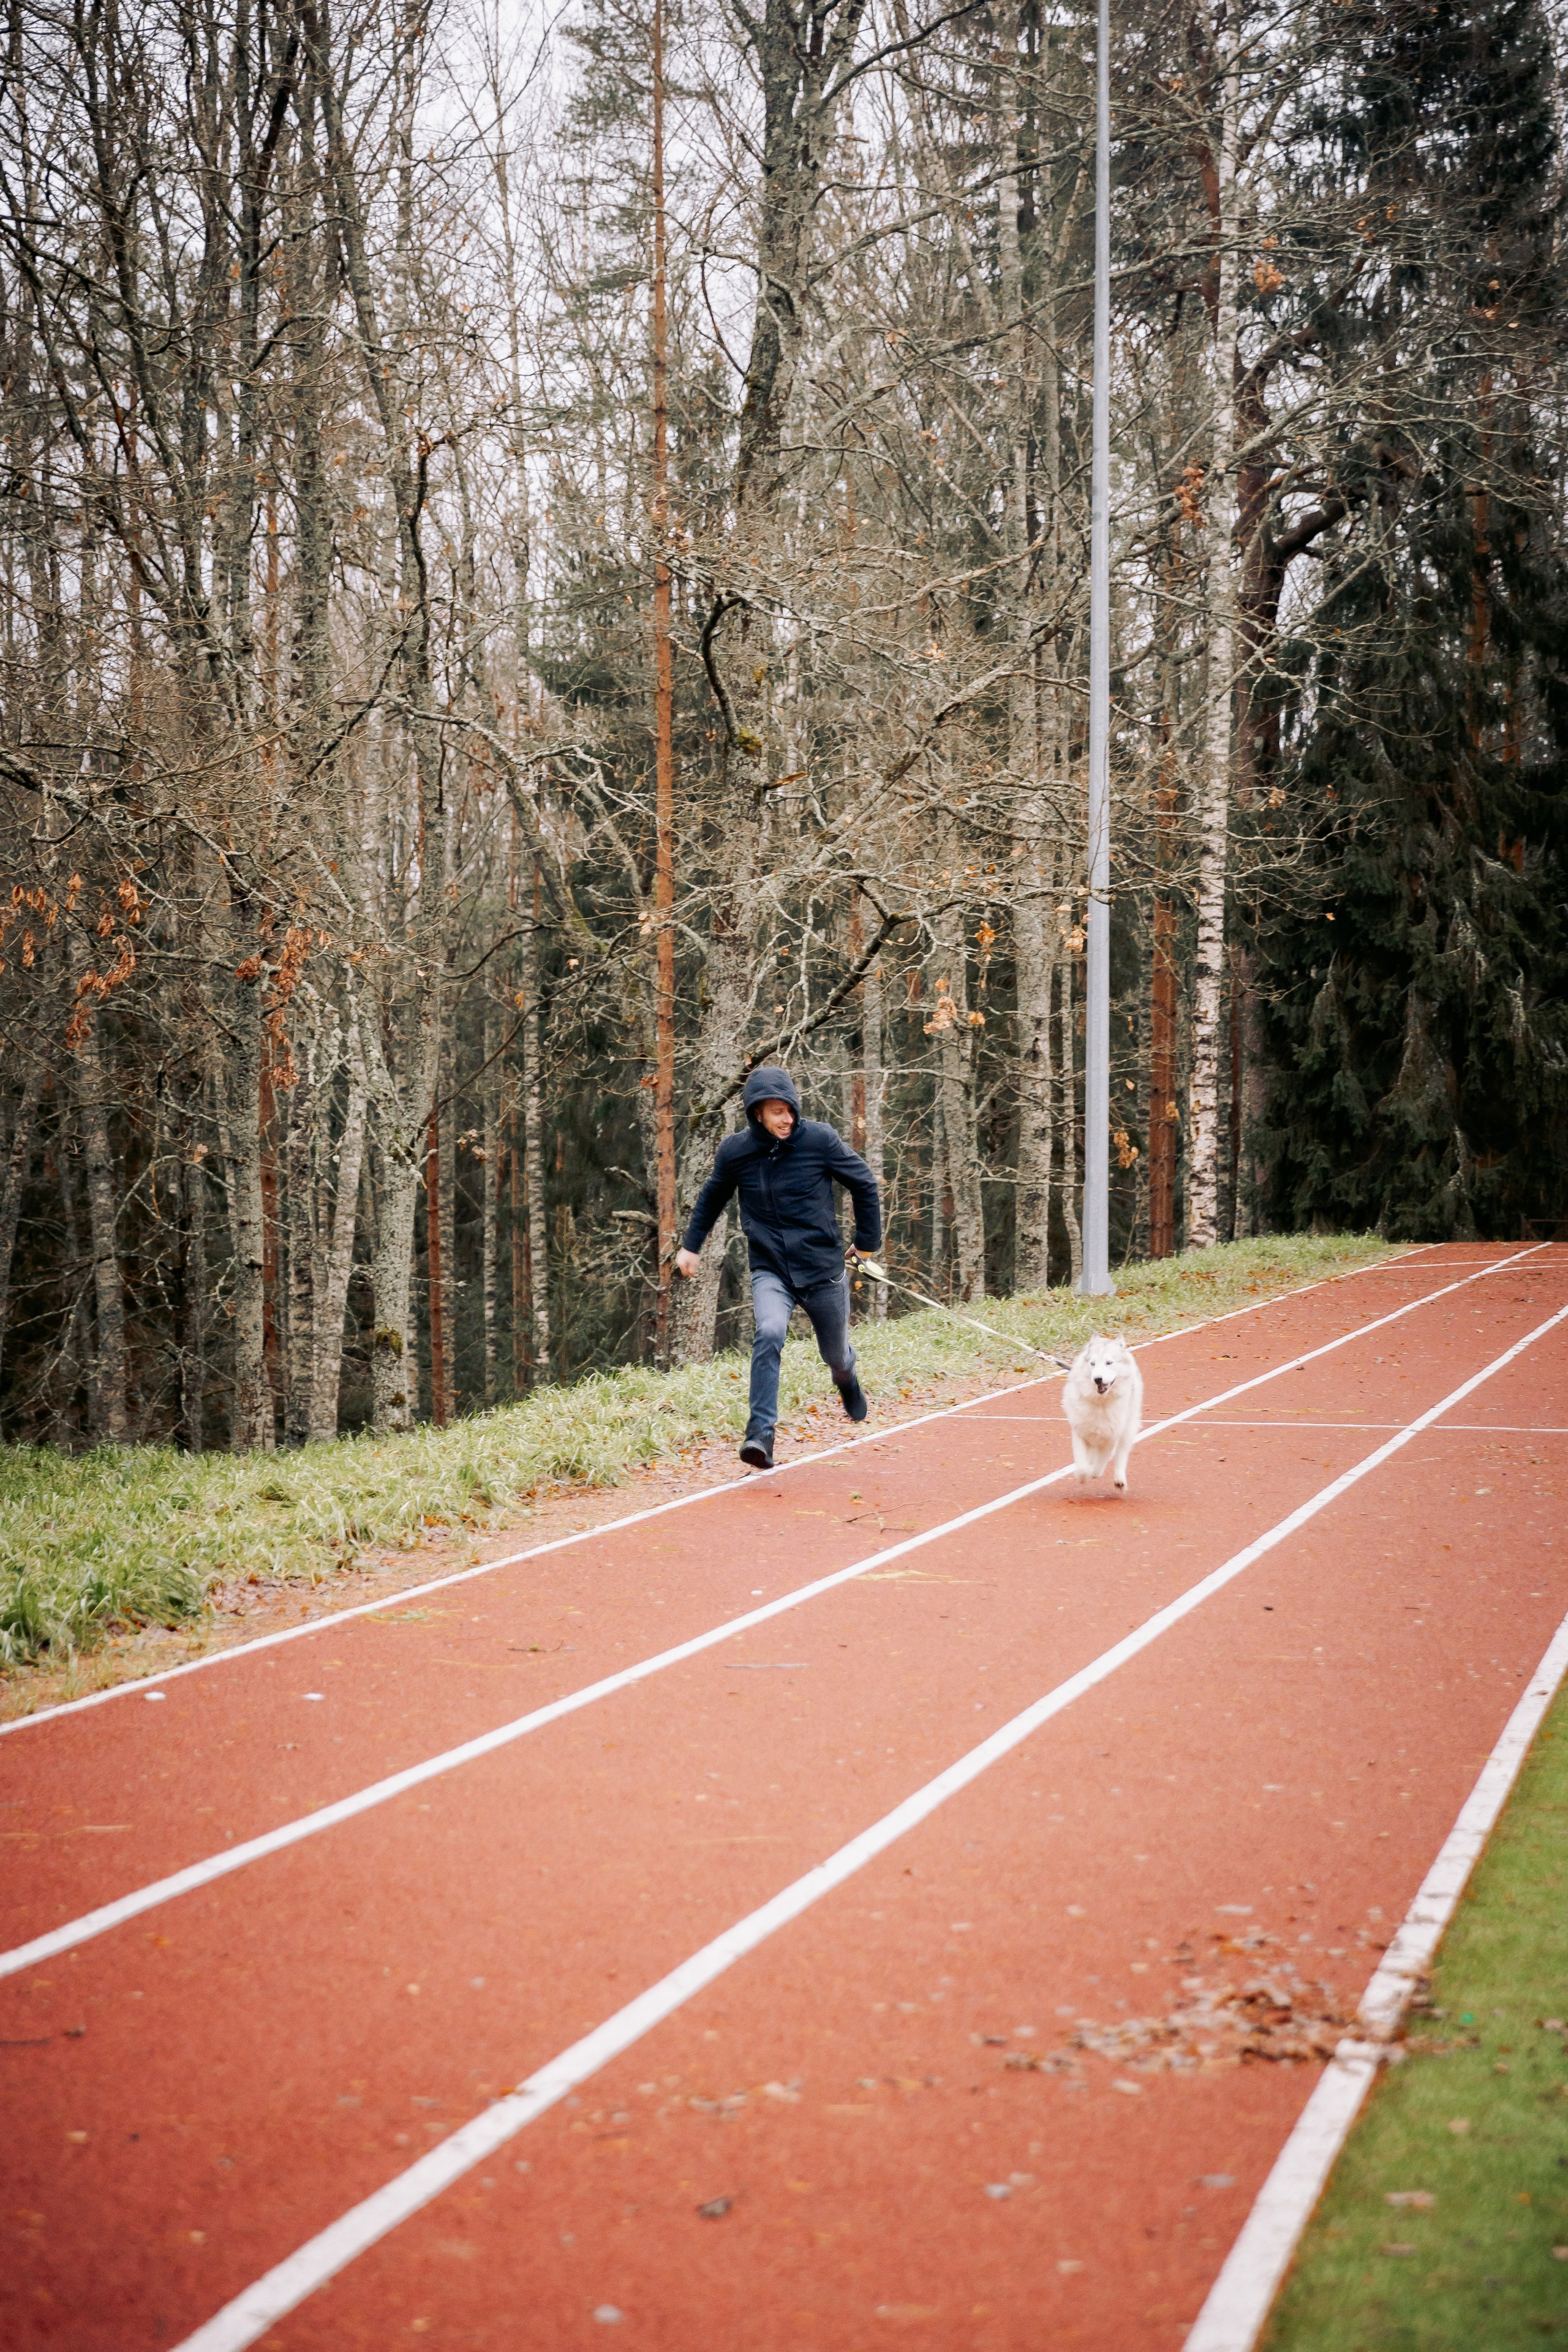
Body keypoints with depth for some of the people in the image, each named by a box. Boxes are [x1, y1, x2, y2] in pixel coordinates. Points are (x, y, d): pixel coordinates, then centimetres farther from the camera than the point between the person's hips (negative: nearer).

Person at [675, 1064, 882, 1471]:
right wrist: (690, 1245, 16)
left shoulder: (819, 1139, -12)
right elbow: (712, 1196, 15)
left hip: (823, 1268, 0)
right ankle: (761, 1435, -26)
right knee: (769, 1334, -29)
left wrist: (868, 1241, 6)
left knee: (836, 1355, 15)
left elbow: (864, 1184, 2)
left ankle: (848, 1382, 54)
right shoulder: (735, 1150, -5)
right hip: (769, 1270, 0)